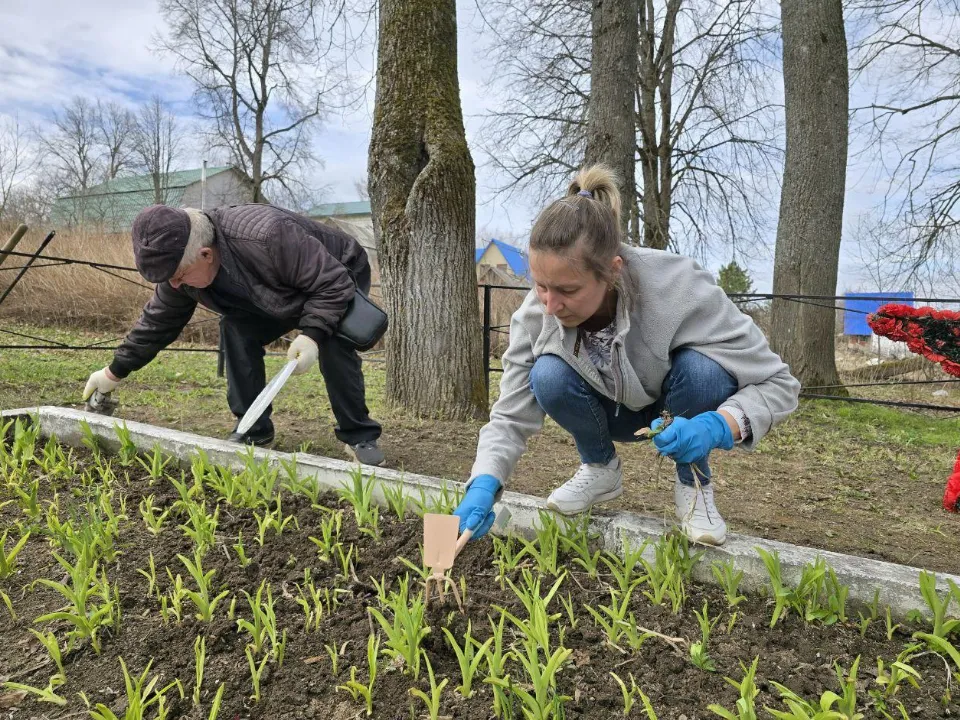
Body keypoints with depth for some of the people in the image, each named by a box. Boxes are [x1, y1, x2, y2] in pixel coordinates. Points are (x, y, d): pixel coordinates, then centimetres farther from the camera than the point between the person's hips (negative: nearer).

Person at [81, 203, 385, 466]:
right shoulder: (182, 266, -18)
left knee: (333, 347, -30)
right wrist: (115, 372, 1)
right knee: (236, 330, -15)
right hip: (280, 295, 6)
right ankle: (253, 429, -2)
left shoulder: (267, 237, -44)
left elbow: (334, 283, -37)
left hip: (339, 280, -6)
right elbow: (157, 322, -4)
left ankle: (359, 435, -13)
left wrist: (312, 334, -48)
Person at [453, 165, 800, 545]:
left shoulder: (680, 290, -36)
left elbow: (779, 384, -28)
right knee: (548, 377, -27)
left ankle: (694, 481, -6)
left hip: (682, 412, -2)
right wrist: (483, 486, -38)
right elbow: (511, 415, -21)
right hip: (616, 410, 2)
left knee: (700, 367, -35)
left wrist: (719, 426, -46)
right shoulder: (536, 314, -26)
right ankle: (601, 469, 2)